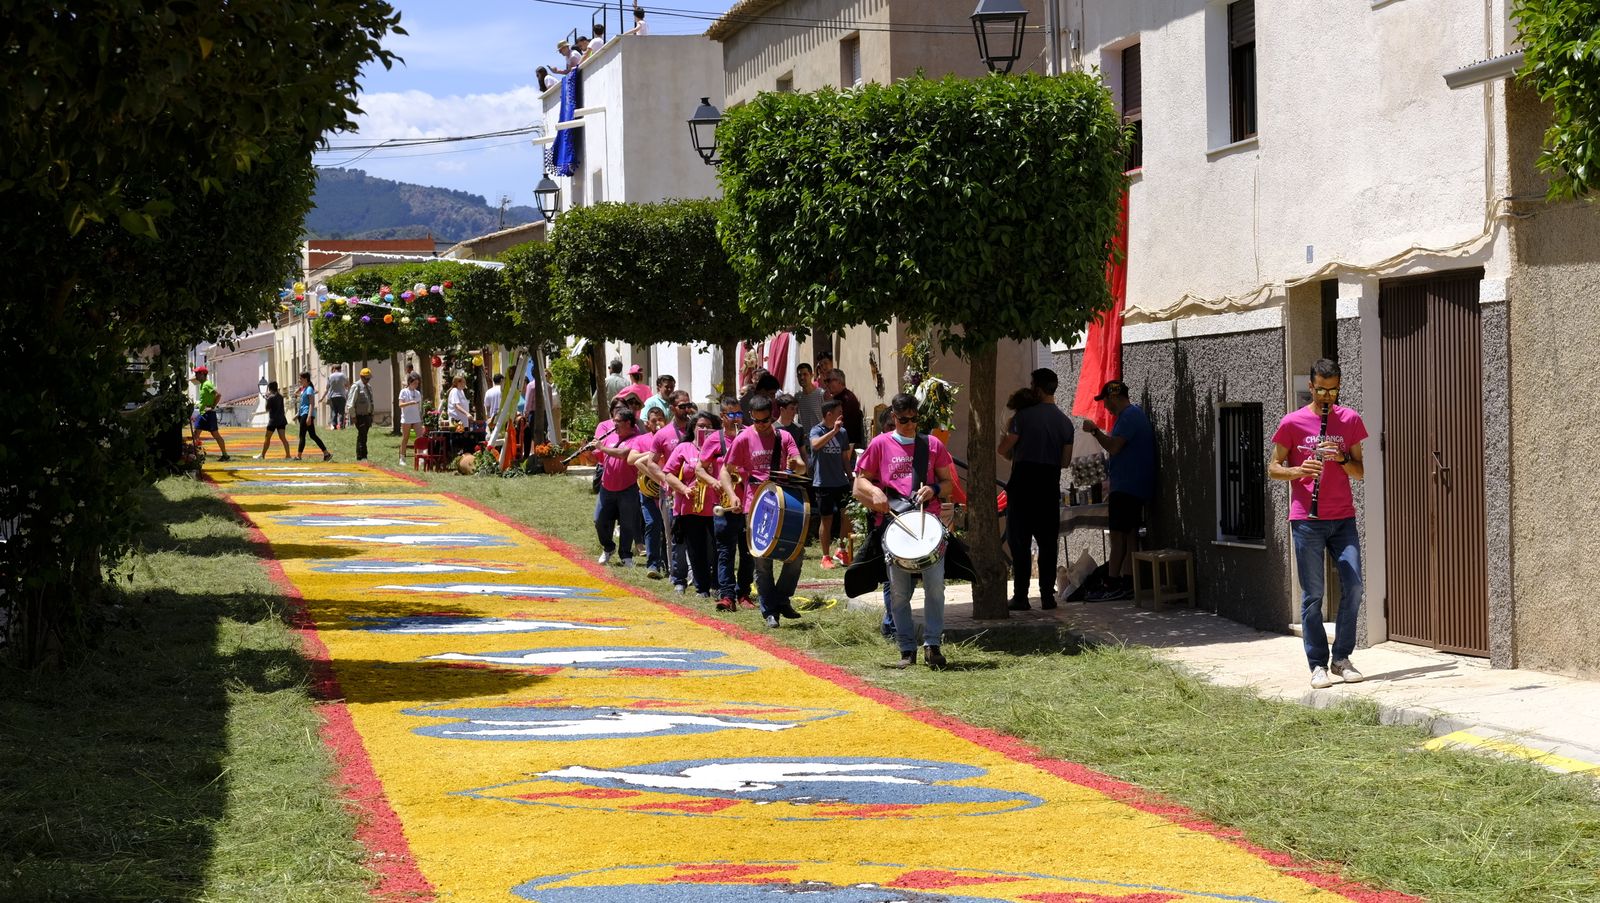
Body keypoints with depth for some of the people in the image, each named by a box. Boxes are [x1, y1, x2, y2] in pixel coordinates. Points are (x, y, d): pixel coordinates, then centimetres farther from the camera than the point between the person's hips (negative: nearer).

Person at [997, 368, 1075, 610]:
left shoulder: (1024, 415, -10)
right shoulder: (1065, 421, 7)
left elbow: (1003, 449, -9)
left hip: (1023, 483, -4)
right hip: (1051, 485, 4)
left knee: (1020, 542, 0)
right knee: (1048, 542, 9)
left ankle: (1020, 597, -2)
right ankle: (1047, 595, 7)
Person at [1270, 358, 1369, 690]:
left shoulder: (1350, 420, 7)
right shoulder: (1292, 423, -1)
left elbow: (1360, 472, 9)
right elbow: (1273, 469, 3)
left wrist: (1342, 458, -12)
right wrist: (1298, 471, -16)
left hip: (1343, 517, 2)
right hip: (1306, 520, -2)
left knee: (1353, 586, -5)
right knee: (1312, 595, 0)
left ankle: (1341, 658, 8)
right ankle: (1318, 665, 6)